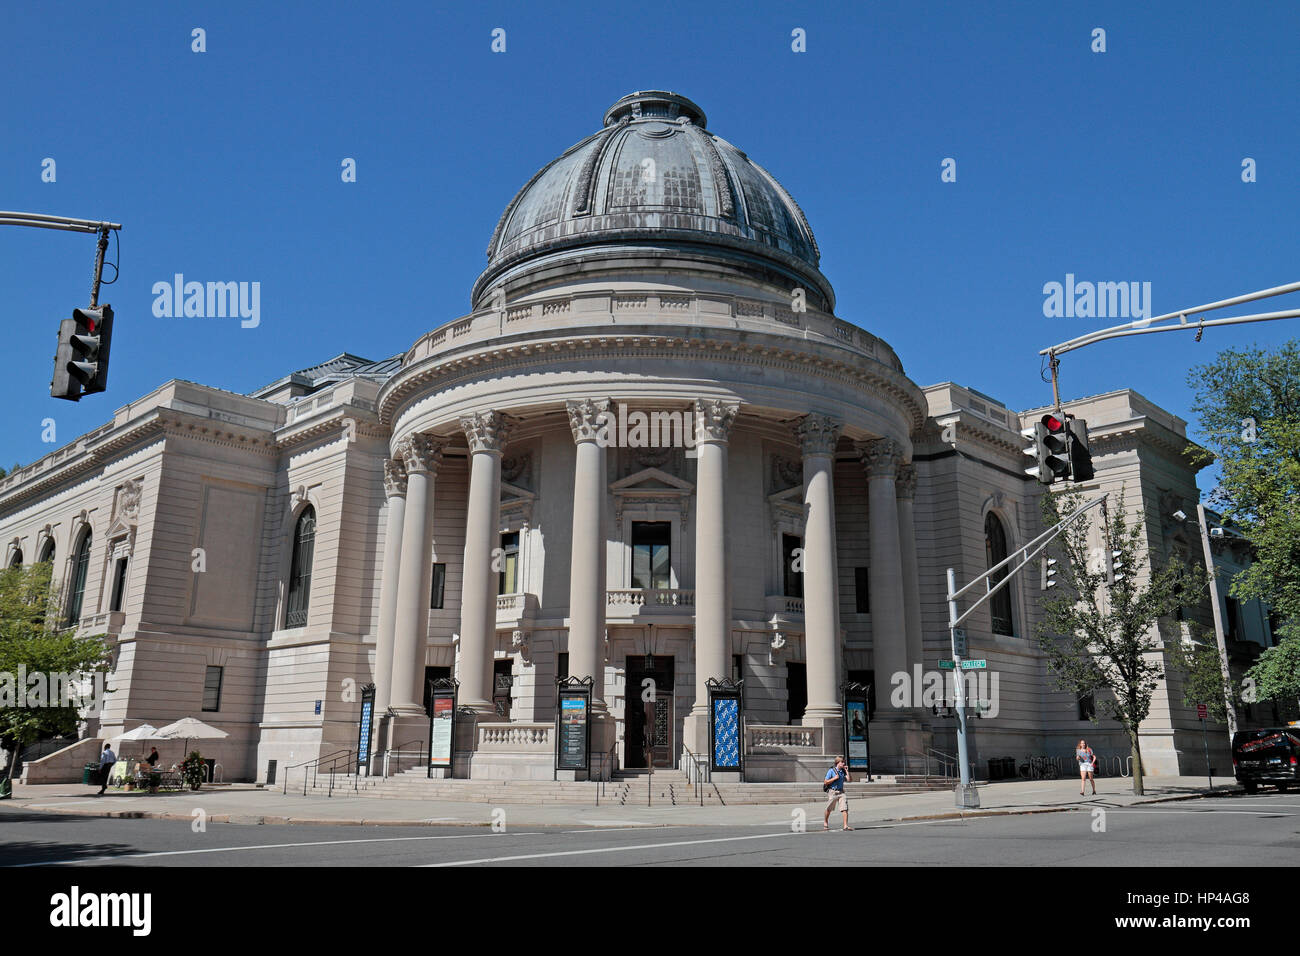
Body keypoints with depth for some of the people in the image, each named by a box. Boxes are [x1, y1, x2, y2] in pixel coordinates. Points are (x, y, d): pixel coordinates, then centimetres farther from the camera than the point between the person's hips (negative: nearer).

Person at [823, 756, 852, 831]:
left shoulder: (843, 771, 8)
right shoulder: (831, 771, -7)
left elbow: (849, 779, -3)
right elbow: (825, 782, -8)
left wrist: (847, 771, -6)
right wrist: (834, 778, -15)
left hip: (841, 792, 4)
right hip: (832, 792, -4)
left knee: (845, 808, -13)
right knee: (828, 809, 9)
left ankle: (846, 825, -16)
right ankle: (825, 823, 33)